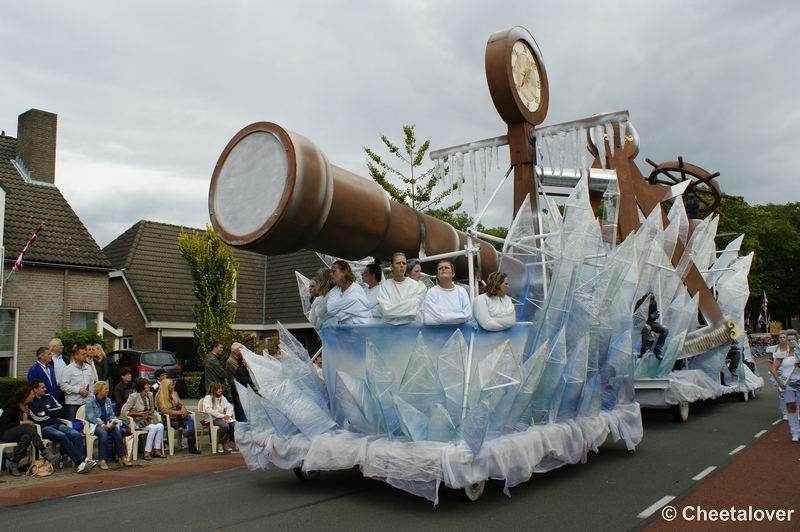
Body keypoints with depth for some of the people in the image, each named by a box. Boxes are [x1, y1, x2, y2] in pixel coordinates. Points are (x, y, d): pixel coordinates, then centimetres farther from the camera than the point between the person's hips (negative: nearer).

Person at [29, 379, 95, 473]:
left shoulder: (48, 396, 20)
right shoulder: (30, 402, 3)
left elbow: (60, 408, 11)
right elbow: (37, 418, -9)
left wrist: (45, 412, 0)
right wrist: (52, 413, 4)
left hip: (57, 424, 5)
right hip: (44, 428, -5)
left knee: (76, 434, -23)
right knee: (61, 435, -35)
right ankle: (81, 460, -37)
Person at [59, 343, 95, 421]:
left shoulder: (89, 367, 16)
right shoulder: (68, 369, -2)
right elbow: (63, 385, -9)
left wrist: (91, 395, 7)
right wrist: (78, 390, -13)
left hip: (86, 402, 5)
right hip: (72, 403, -5)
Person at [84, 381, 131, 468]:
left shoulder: (108, 401, 15)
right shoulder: (91, 401, -3)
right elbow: (91, 417, -13)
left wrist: (112, 422, -8)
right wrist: (102, 425, -23)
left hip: (106, 424, 5)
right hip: (93, 424, -5)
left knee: (117, 432, -25)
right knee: (103, 433, -36)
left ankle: (122, 457, -26)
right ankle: (102, 460, -34)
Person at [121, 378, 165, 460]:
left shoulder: (149, 395, 5)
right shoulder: (133, 397, -13)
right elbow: (124, 412, -15)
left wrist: (150, 412, -3)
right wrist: (138, 413, -19)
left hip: (147, 419, 6)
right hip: (135, 421, -6)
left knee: (160, 426, -22)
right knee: (153, 428, -30)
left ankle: (157, 451, -13)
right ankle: (146, 452, -21)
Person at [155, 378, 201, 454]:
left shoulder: (174, 394, 19)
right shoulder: (160, 396, -3)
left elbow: (182, 404, 17)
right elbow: (164, 410, -14)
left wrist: (183, 410, -8)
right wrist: (178, 412, -21)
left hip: (178, 414, 6)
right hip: (169, 418, -6)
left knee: (190, 417, -29)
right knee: (190, 420, -31)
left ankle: (192, 446, -31)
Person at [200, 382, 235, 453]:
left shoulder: (222, 398, 20)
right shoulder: (208, 398, -2)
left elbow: (229, 407, 16)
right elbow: (208, 410, -17)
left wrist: (228, 414, -8)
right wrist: (222, 416, -20)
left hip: (222, 417, 6)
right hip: (213, 419, -6)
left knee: (234, 424, -22)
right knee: (225, 426, -34)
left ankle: (224, 442, -1)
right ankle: (218, 443, -8)